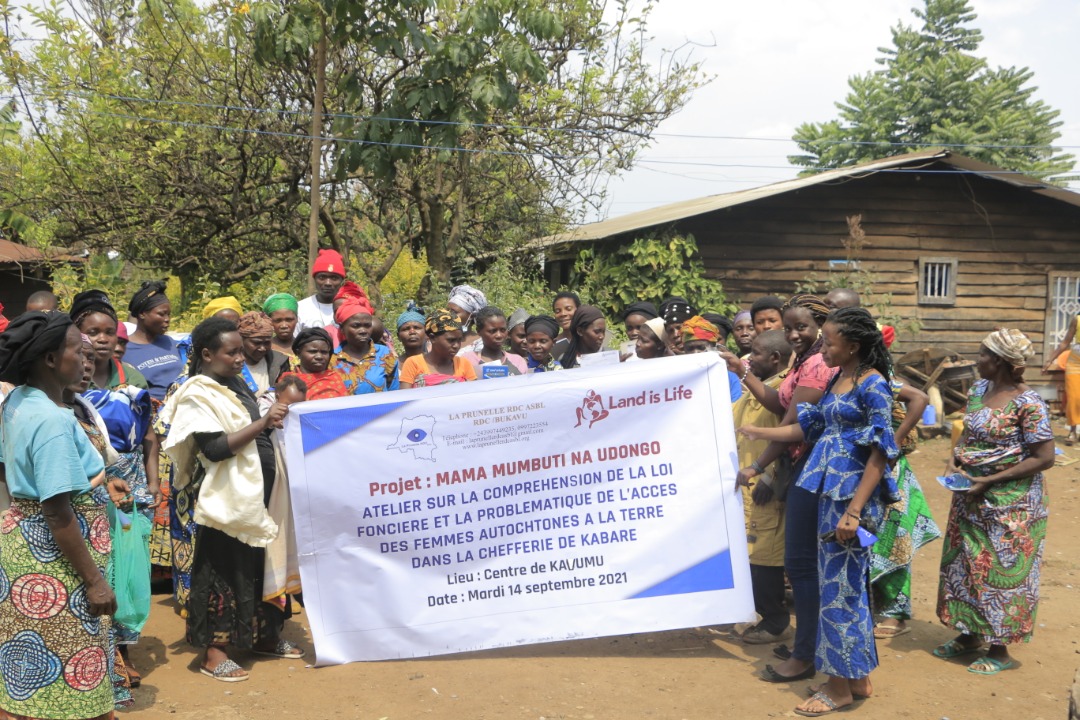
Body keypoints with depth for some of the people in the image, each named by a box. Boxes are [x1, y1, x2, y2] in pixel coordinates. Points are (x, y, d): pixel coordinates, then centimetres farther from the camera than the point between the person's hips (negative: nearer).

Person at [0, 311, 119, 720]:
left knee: (33, 674, 22)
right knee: (64, 680, 2)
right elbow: (58, 512, -25)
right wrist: (94, 580, -20)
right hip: (54, 556, -10)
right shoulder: (53, 420, -24)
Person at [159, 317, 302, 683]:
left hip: (257, 491, 8)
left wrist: (274, 421, 5)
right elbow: (215, 448, -22)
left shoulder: (236, 385, 12)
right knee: (223, 568, 0)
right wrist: (263, 423, -25)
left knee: (260, 564, 16)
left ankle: (264, 635, 30)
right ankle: (214, 652, 10)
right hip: (227, 497, -8)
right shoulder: (197, 395, -12)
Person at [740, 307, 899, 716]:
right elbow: (808, 428, 19)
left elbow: (880, 452, -17)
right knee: (847, 583, 13)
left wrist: (855, 510, -21)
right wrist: (757, 433, 20)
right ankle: (856, 677, 24)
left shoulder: (873, 384, -12)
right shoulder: (837, 380, 13)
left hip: (853, 494, -8)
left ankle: (840, 686, 11)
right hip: (831, 491, 8)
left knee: (839, 585, -1)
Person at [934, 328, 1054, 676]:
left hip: (1009, 503, -8)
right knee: (965, 564, 14)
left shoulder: (1028, 403, -19)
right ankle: (970, 635, 31)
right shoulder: (979, 389, 5)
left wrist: (990, 481, -21)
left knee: (1000, 570, 2)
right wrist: (954, 458, -3)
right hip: (971, 496, 8)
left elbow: (1044, 458, -19)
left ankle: (999, 650, 17)